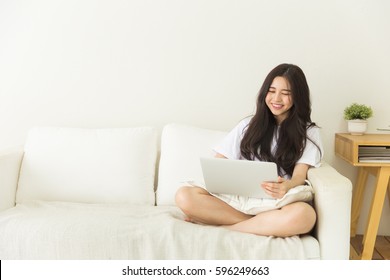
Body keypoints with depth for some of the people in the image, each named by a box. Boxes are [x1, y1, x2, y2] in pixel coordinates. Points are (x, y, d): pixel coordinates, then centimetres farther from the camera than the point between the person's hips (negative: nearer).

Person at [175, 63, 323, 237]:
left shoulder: (308, 132, 12)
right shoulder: (249, 125, 20)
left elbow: (300, 174, -1)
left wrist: (287, 186, -26)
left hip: (277, 204, -1)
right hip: (237, 198, 2)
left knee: (304, 214, -39)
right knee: (184, 195, -24)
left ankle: (222, 225, -22)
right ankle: (261, 225, -23)